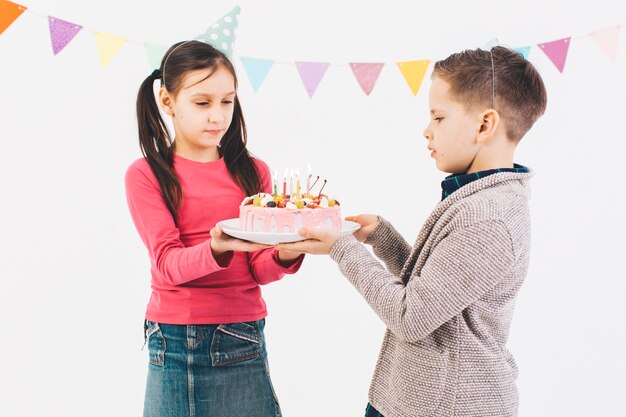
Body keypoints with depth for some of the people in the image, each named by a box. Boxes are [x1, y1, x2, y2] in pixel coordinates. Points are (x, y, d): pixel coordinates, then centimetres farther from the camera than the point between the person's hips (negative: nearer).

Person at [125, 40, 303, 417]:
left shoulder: (253, 172, 5)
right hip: (172, 343, -1)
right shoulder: (146, 174, -3)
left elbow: (259, 269, -2)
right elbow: (167, 264, -14)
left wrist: (284, 254, -24)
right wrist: (218, 248, -34)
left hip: (242, 340, 2)